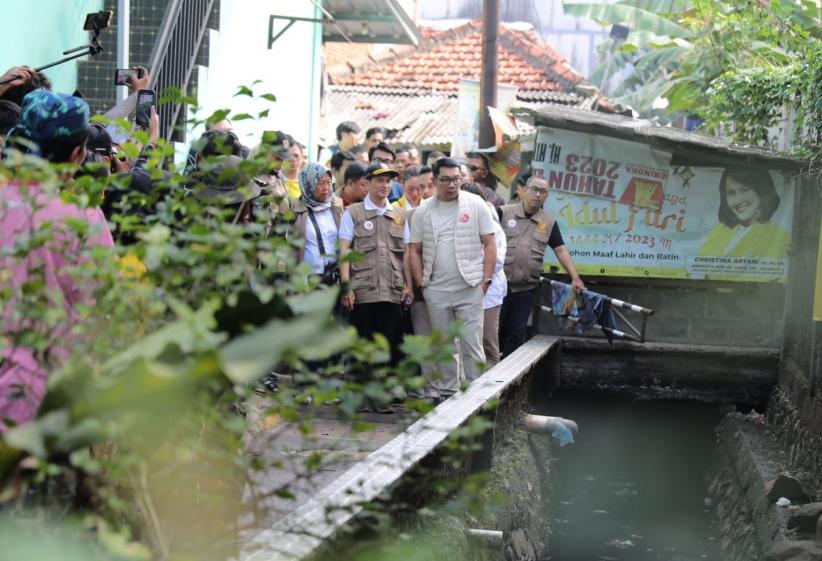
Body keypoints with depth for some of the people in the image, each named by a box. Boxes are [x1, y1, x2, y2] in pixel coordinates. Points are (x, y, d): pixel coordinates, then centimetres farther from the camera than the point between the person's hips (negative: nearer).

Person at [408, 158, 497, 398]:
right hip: (436, 290, 3)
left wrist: (486, 280, -5)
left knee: (472, 343, -4)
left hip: (470, 288, -3)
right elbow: (415, 250, 10)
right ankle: (446, 390, 20)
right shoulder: (423, 212, 7)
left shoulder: (476, 205, 0)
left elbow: (489, 245, 1)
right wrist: (421, 283, 2)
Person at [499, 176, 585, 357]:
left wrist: (575, 278, 3)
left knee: (516, 333, 6)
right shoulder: (504, 212, -1)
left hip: (527, 287, 2)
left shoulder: (549, 222, 7)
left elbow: (561, 250, 9)